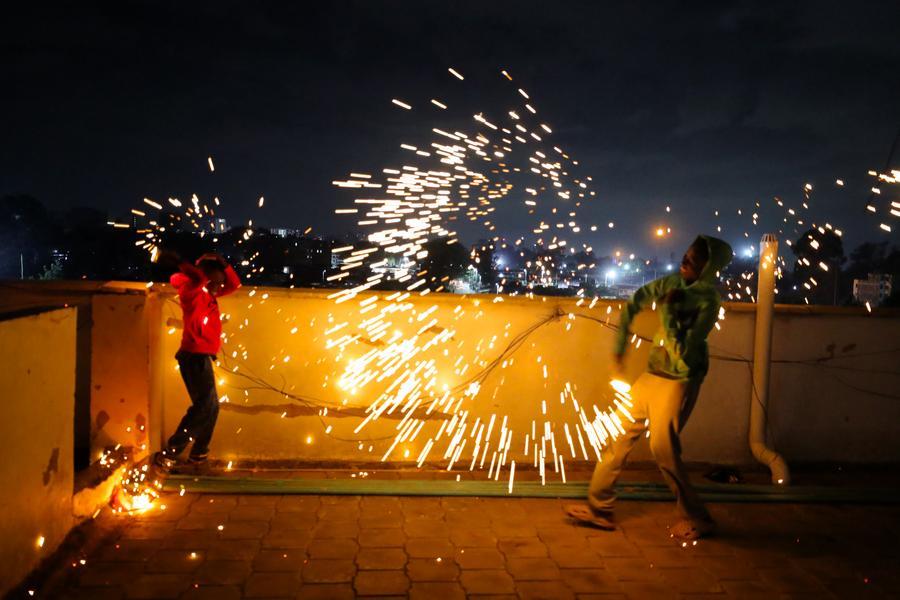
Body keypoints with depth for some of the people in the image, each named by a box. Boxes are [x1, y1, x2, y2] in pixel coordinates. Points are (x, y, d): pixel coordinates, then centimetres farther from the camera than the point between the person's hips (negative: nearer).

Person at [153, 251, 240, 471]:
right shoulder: (193, 292, -10)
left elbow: (234, 284, 17)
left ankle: (198, 454, 25)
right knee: (204, 407, -11)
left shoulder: (210, 295, 15)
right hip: (195, 357, -10)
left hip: (201, 358, 10)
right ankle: (167, 454, -9)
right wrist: (180, 263, -29)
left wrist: (223, 265, 5)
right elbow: (197, 279, -33)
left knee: (210, 407, 16)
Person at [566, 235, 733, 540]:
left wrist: (669, 310, -22)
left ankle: (697, 518, 14)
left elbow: (682, 350, -25)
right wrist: (619, 350, 13)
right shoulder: (671, 283, 2)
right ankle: (598, 508, 17)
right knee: (620, 436, 6)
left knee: (663, 448, -7)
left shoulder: (708, 301, -16)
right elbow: (632, 306, 13)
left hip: (679, 382, -7)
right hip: (652, 375, 7)